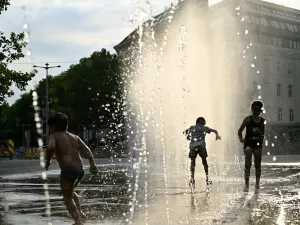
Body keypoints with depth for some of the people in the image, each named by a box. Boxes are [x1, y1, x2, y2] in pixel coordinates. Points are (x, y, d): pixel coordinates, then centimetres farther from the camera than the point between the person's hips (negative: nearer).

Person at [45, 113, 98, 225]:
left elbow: (51, 148, -18)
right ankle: (80, 214, 17)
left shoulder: (54, 136, 5)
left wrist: (48, 161, -3)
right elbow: (87, 150, 10)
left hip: (68, 170, -6)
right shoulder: (75, 137, 22)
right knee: (70, 192, 29)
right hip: (80, 170, 6)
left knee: (67, 197, 5)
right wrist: (92, 164, 5)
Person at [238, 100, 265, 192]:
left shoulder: (262, 120, 7)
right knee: (248, 164, -8)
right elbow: (240, 130, -3)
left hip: (258, 144, 4)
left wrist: (262, 139, 4)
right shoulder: (248, 119, -5)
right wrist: (241, 138, -16)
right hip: (249, 144, -4)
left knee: (258, 165, 7)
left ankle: (257, 183, 18)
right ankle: (246, 184, -5)